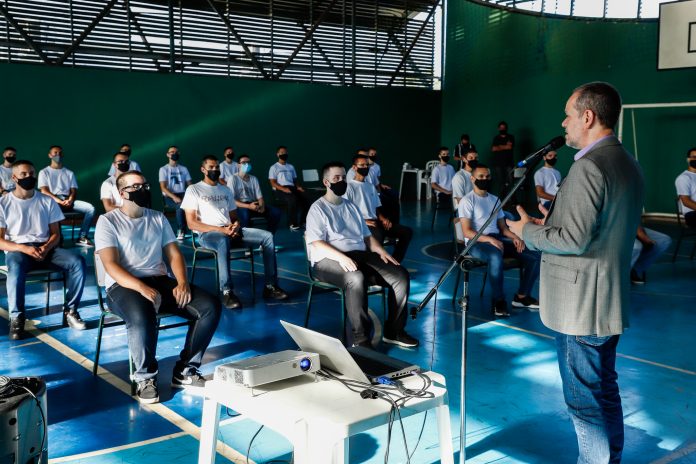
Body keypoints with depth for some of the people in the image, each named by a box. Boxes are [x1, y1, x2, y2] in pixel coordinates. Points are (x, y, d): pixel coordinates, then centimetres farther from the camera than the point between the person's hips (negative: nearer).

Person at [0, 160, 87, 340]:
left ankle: (70, 311, -14)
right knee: (16, 267, -40)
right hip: (17, 250, -3)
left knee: (78, 261, -24)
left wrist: (46, 247, -14)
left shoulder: (47, 201, 10)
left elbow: (56, 233, 9)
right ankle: (16, 318, -27)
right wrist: (24, 248, -21)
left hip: (45, 248, 3)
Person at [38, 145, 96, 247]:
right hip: (52, 200, -3)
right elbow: (44, 191, 1)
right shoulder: (44, 172, 14)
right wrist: (57, 200, -18)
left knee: (90, 208, -23)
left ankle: (82, 237, -24)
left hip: (68, 200, 4)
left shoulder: (69, 173, 25)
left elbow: (74, 190, 14)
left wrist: (70, 199, -11)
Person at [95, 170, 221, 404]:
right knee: (142, 316, -40)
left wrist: (182, 282, -9)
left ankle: (185, 371, -4)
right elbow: (111, 265, -12)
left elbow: (174, 254, 12)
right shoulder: (108, 221, 0)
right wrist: (142, 288, -28)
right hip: (124, 285, -5)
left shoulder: (158, 218, 17)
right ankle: (145, 377, -13)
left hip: (160, 280, 6)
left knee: (210, 307, -16)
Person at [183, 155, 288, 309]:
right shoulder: (193, 190, 4)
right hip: (207, 234, -6)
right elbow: (191, 223, -6)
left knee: (267, 236, -14)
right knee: (223, 241, -44)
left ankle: (270, 286, -15)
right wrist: (220, 229, -18)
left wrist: (236, 225, -6)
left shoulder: (226, 190, 23)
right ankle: (227, 292, -39)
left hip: (229, 231, 6)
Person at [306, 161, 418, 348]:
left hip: (360, 254, 7)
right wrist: (341, 257, -27)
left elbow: (367, 236, 22)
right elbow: (317, 244, -11)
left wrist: (381, 251, 1)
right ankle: (361, 339, -32)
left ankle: (393, 331, -4)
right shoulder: (318, 209, 1)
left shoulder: (352, 206, 23)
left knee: (401, 275, -13)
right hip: (329, 259, -7)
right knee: (356, 279, -39)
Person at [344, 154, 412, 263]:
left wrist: (382, 218, 1)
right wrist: (363, 221, -20)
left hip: (375, 221, 8)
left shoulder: (370, 186, 22)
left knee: (407, 232, -7)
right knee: (378, 235, -41)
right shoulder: (349, 187, -2)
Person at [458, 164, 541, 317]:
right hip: (476, 242, -7)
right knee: (496, 256, -42)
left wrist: (515, 237, -4)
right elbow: (467, 232, -13)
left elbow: (503, 227, 18)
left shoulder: (495, 199, 19)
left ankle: (522, 296, 3)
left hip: (497, 239, 7)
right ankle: (499, 300, -24)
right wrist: (489, 239, -26)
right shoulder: (467, 201, -4)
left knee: (535, 256, -10)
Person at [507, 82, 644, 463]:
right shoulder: (628, 164, 12)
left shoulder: (589, 166, -19)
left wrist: (528, 231, -7)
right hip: (610, 301, 10)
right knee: (604, 393, 20)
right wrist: (553, 223, 16)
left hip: (581, 305, -10)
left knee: (585, 401, 0)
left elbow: (574, 240, -23)